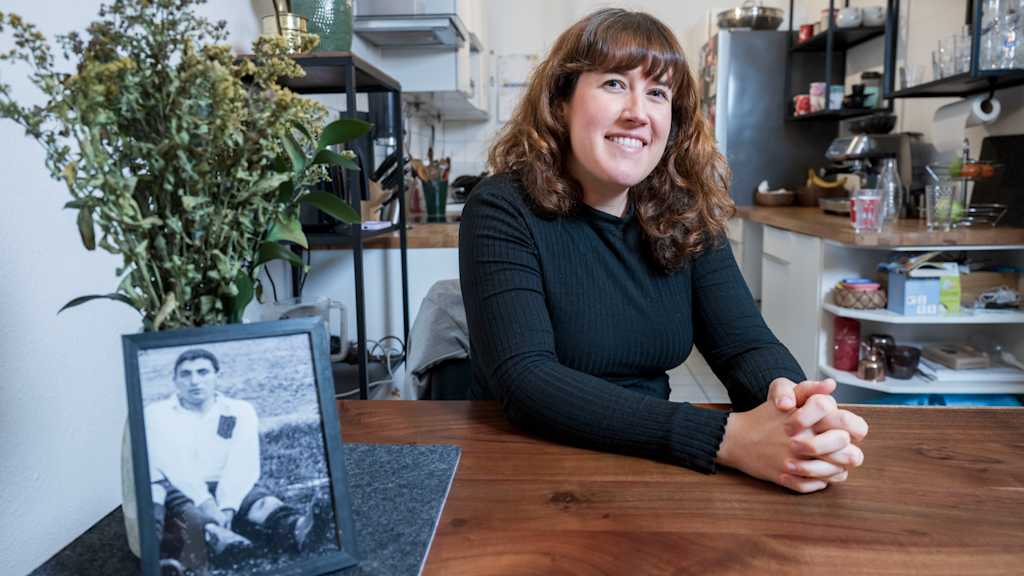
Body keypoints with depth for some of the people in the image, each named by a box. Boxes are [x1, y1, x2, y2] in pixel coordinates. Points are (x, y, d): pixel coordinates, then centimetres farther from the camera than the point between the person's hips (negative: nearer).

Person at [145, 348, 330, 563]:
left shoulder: (240, 411, 6)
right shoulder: (158, 414, 3)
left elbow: (243, 465, -7)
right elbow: (171, 464, -13)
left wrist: (225, 507, -25)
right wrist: (206, 503, -28)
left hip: (229, 489, 1)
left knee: (262, 502, -29)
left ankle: (297, 529, -60)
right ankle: (215, 534, -63)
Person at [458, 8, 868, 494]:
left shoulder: (687, 216, 1)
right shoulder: (503, 209, -14)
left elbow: (746, 344, -5)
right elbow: (524, 380, -24)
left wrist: (792, 399, -29)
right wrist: (725, 438, -32)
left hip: (649, 469, 4)